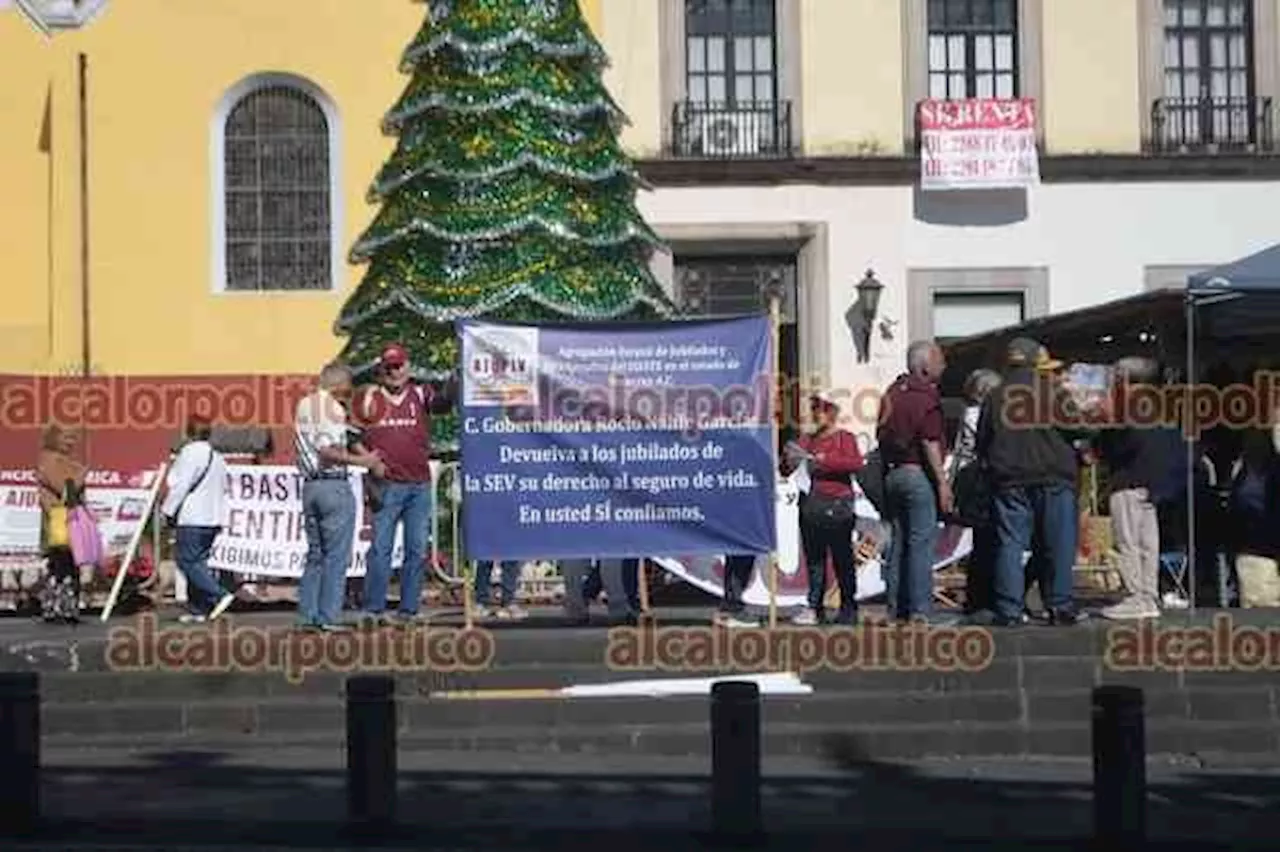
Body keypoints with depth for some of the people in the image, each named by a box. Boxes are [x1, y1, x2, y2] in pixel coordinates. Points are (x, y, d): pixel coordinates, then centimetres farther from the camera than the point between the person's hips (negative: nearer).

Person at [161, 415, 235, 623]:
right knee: (198, 561, 11)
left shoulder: (189, 453, -10)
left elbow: (179, 485, -14)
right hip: (214, 518, 8)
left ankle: (219, 595, -17)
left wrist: (167, 510, -6)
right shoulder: (217, 457, 14)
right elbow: (224, 487, 19)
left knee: (188, 561, -6)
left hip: (192, 519, -8)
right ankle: (198, 609, 8)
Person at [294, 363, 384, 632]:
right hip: (334, 486, -8)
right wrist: (361, 461, -14)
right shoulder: (332, 407, -9)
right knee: (336, 555, -3)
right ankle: (329, 617, -5)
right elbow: (327, 452, -20)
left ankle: (308, 615, 11)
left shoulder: (303, 405, 16)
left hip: (310, 486, 8)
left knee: (315, 553, 13)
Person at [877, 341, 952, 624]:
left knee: (898, 542, 11)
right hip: (919, 474, -8)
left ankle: (896, 609, 13)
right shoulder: (926, 395, -11)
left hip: (892, 473, 8)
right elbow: (930, 443, -16)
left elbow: (881, 436, 14)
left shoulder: (892, 392, 12)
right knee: (922, 542, -5)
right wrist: (943, 482, -14)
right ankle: (920, 610, -7)